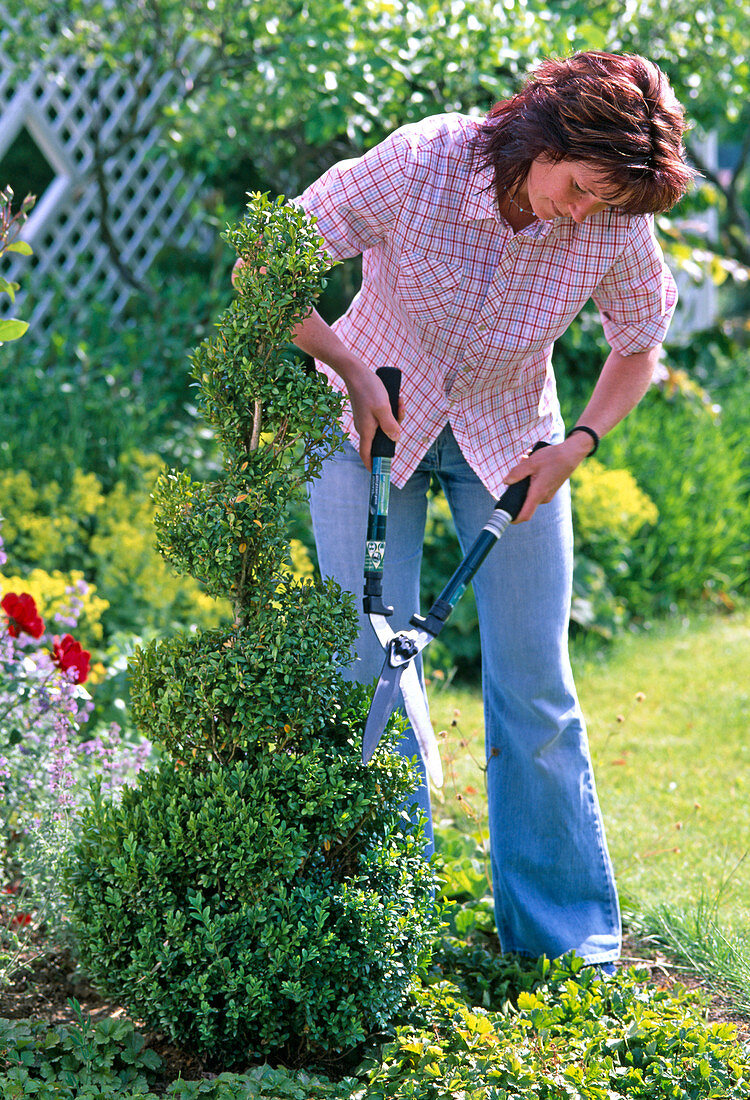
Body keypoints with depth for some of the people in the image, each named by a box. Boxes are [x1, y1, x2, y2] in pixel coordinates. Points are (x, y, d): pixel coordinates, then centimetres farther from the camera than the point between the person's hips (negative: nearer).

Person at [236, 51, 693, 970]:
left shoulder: (615, 229, -21)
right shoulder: (417, 165, -29)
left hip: (509, 437, 2)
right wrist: (350, 372, -25)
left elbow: (639, 346, -2)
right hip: (373, 421, -1)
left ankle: (564, 930, 14)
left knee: (534, 684, 1)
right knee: (375, 668, -4)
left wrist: (576, 446, -15)